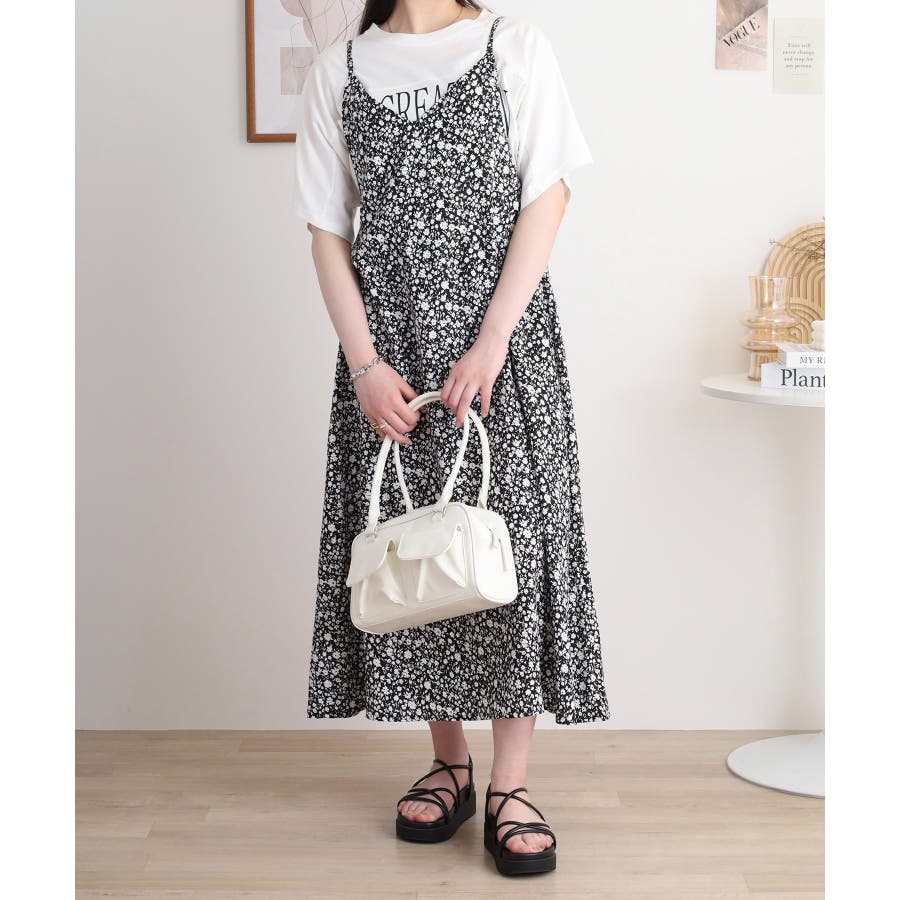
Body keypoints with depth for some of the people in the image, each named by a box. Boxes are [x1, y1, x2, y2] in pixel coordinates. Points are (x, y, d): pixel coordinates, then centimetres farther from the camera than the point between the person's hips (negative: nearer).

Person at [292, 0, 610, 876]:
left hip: (503, 336, -2)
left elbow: (546, 198, -2)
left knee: (511, 536, -6)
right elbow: (328, 231, 7)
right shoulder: (335, 73, 11)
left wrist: (491, 342, -12)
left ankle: (509, 782, 2)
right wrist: (364, 361, -5)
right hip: (390, 343, 2)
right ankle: (448, 760, 19)